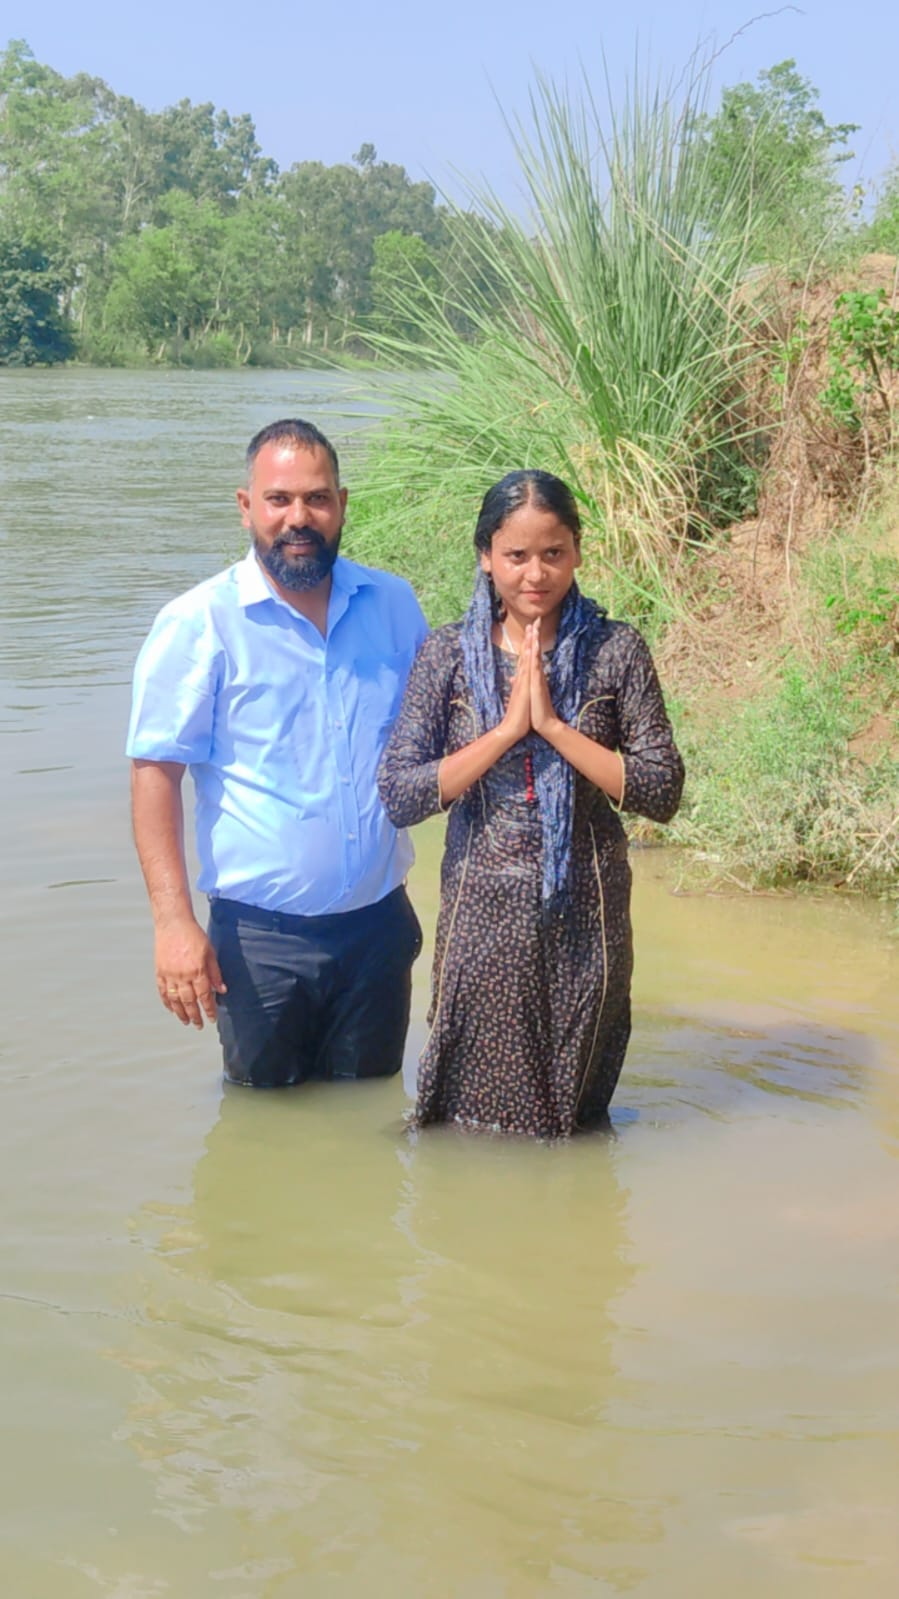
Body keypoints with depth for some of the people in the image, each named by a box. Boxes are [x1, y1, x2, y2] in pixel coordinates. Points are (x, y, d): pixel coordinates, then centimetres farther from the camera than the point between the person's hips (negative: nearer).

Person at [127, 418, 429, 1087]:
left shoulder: (394, 605, 4)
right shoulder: (199, 624, -9)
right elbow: (155, 774, -11)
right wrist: (174, 920, -18)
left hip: (379, 923, 3)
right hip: (262, 933, -3)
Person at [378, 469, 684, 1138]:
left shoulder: (616, 651, -3)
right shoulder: (449, 654, -2)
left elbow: (662, 793, -9)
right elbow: (398, 796, -10)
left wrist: (553, 724, -17)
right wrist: (508, 729, -17)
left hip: (586, 919, 0)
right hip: (483, 914, 0)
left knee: (576, 1116, 14)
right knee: (472, 1115, 8)